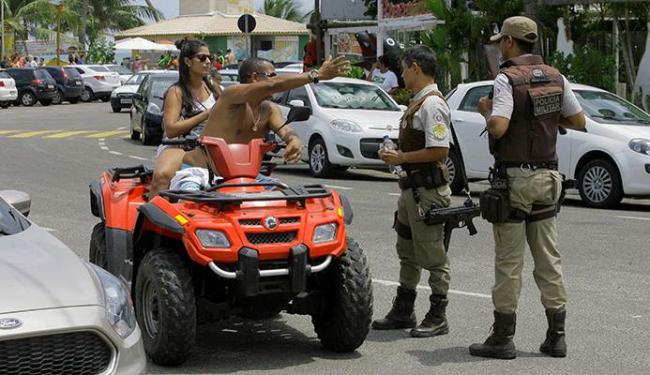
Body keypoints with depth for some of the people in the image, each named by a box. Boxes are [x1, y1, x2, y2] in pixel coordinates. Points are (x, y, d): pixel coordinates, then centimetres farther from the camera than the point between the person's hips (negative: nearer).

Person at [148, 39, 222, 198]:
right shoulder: (176, 92, 0)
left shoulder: (213, 88, 17)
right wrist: (206, 115, -12)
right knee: (162, 175, -38)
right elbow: (171, 130, -11)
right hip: (177, 145, -4)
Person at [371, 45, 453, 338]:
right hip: (412, 187, 11)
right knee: (407, 252, 17)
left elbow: (440, 150, -25)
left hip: (428, 189, -11)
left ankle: (438, 317, 7)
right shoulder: (417, 103, 16)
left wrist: (401, 157, -18)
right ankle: (402, 312, 28)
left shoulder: (432, 104, -16)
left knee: (432, 254, -2)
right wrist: (395, 155, 10)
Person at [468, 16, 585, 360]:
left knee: (509, 261, -1)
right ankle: (556, 336, 13)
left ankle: (502, 338, 4)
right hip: (547, 176, 6)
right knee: (548, 258, 10)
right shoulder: (555, 77, 7)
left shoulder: (508, 78, -13)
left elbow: (498, 128, -23)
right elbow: (579, 121, 12)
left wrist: (485, 109, -4)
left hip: (515, 177, -6)